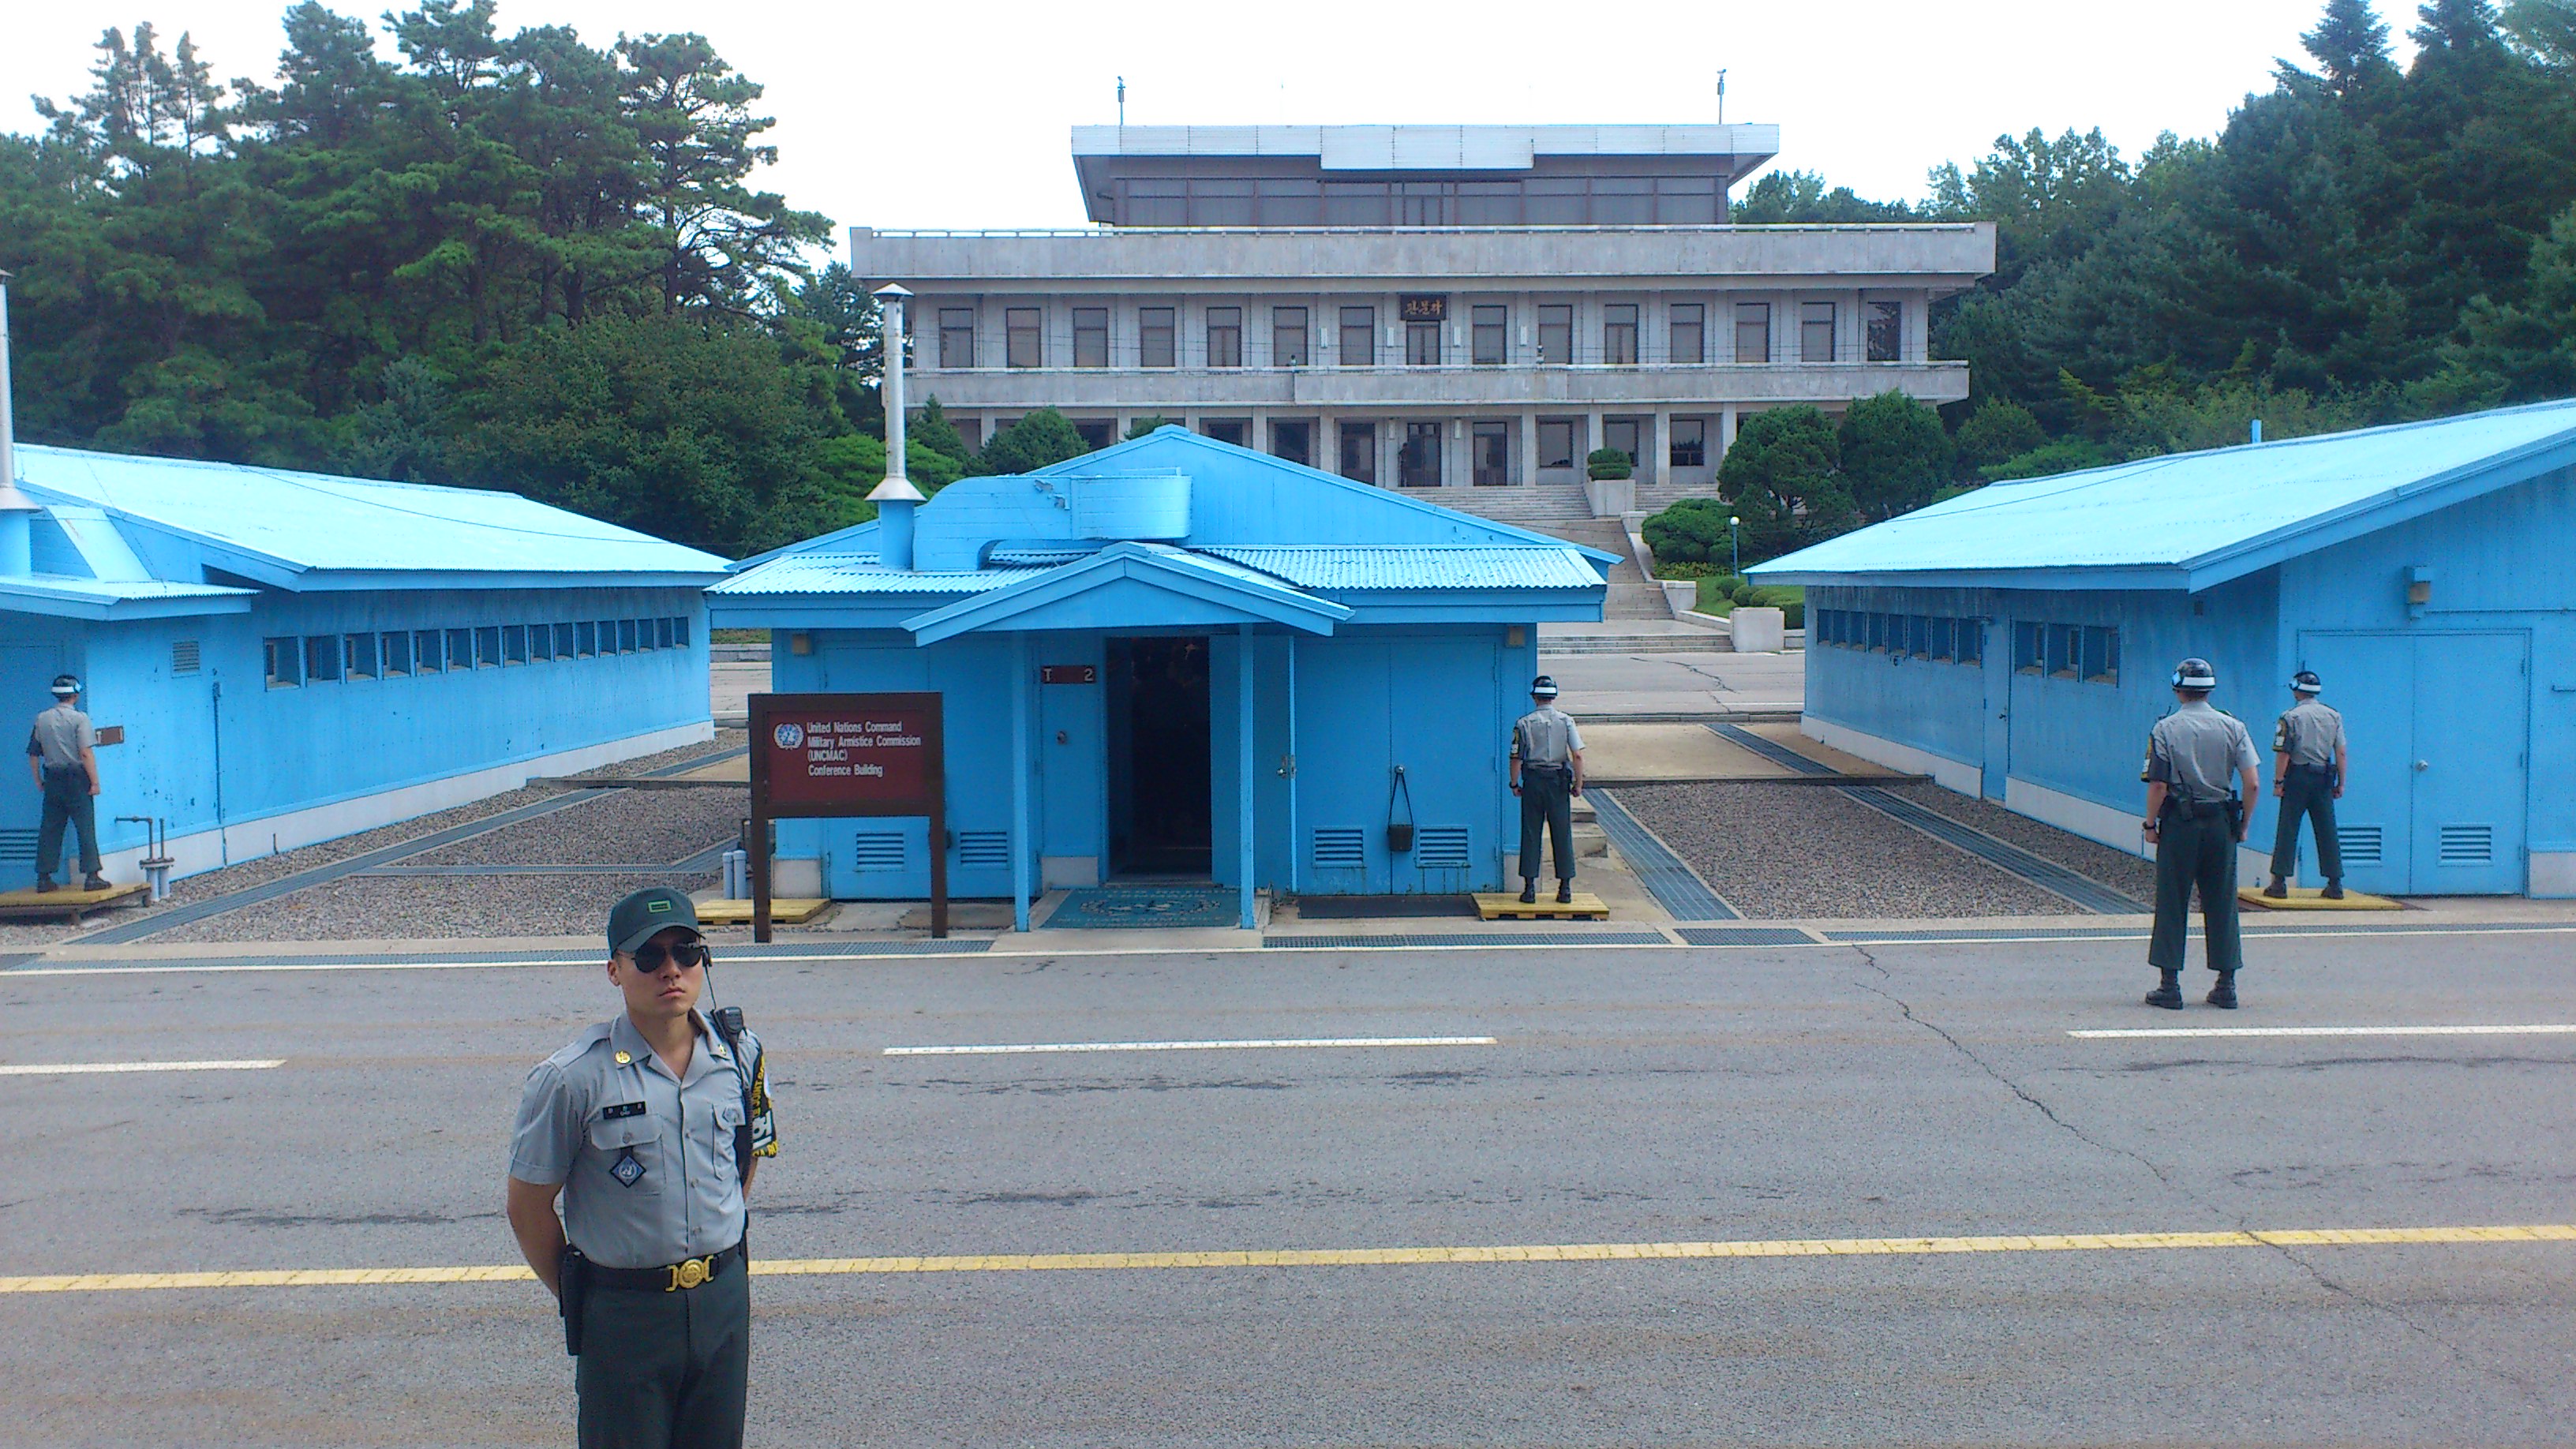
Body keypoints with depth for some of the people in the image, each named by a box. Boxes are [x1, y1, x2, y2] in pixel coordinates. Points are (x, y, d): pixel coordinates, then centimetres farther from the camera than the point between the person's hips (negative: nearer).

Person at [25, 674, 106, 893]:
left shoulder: (41, 719, 7)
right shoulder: (79, 718, -8)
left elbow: (33, 754, 9)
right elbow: (86, 753, -14)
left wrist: (38, 781, 18)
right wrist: (95, 782, -12)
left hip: (52, 780, 5)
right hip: (76, 779, -5)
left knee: (49, 829, 9)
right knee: (86, 828, -2)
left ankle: (44, 878, 11)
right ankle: (91, 876, -5)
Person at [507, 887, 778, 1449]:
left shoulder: (740, 1055, -1)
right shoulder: (573, 1078, -14)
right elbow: (528, 1207, -5)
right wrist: (578, 1299, 2)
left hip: (724, 1301, 4)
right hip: (624, 1313, -4)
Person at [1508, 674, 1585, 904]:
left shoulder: (1524, 723, -3)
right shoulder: (1566, 721, -1)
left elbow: (1516, 757, -4)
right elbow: (1577, 755, -6)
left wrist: (1514, 784, 8)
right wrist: (1578, 784, 2)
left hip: (1533, 781, -1)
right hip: (1559, 781, 1)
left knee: (1530, 834, 5)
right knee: (1562, 834, 6)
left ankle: (1529, 888, 3)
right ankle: (1565, 888, 7)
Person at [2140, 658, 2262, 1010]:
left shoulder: (2166, 729, -6)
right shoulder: (2233, 727, 2)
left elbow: (2158, 786, -11)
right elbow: (2251, 783, -3)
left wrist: (2150, 824, 0)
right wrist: (2242, 824, 9)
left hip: (2180, 822, -3)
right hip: (2221, 822, 3)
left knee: (2172, 904, 2)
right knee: (2222, 903, 9)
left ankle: (2170, 985, 3)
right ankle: (2226, 985, 12)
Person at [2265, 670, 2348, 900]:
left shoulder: (2291, 717, -5)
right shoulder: (2333, 716, 6)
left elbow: (2283, 753, -9)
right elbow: (2341, 753, 5)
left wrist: (2278, 782, -5)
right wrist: (2341, 784, 10)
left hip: (2297, 776, -3)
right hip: (2324, 779, 3)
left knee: (2287, 830, -1)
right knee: (2327, 832, 8)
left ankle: (2279, 883, -2)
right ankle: (2335, 885, 9)